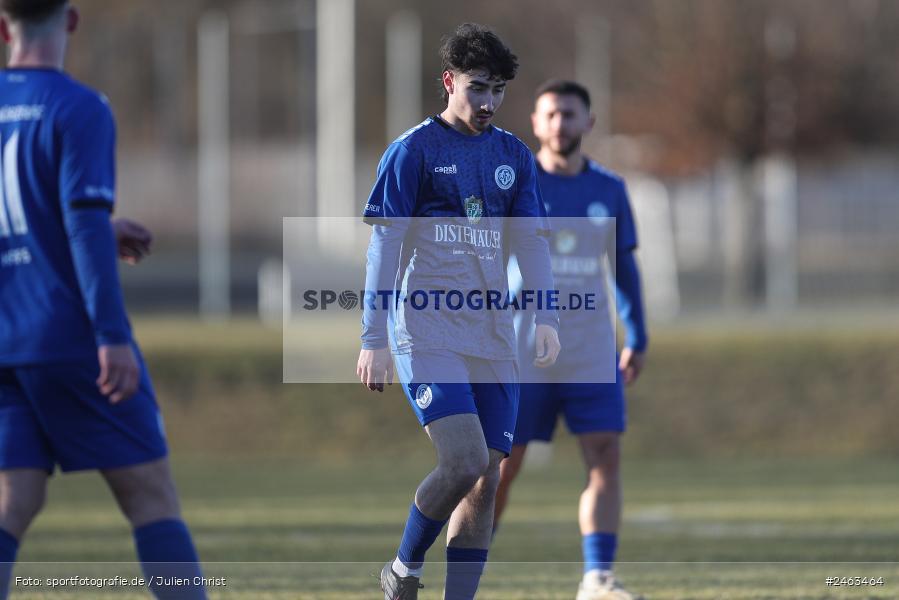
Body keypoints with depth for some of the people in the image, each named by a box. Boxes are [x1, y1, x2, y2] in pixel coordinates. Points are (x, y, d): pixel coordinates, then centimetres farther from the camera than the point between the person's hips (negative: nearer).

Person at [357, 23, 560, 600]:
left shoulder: (514, 156, 13)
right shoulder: (413, 151, -3)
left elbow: (532, 241, 14)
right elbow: (386, 247, -4)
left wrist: (546, 317, -1)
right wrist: (374, 340, -9)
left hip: (493, 337, 5)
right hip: (427, 331, -5)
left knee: (486, 479, 0)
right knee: (463, 462, -19)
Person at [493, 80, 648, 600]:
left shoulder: (609, 190, 8)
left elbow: (625, 266, 17)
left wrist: (638, 339, 14)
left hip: (592, 357, 3)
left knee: (606, 458, -12)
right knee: (501, 468, 0)